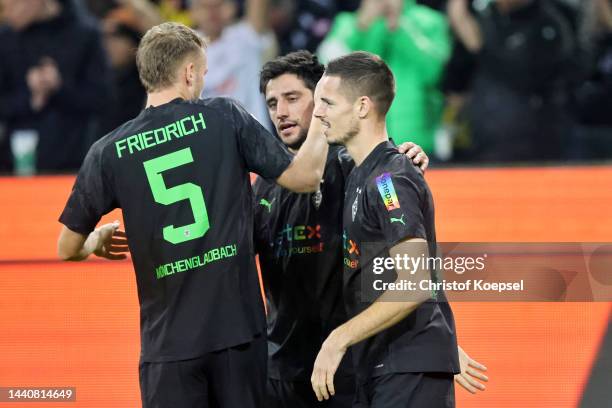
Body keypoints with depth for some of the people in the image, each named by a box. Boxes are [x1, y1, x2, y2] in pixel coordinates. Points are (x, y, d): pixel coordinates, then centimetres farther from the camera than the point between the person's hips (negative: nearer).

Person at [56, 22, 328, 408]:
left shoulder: (108, 152, 1)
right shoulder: (225, 117, -2)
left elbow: (68, 248, 9)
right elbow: (305, 177, 2)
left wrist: (99, 240, 32)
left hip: (168, 342, 0)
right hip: (238, 329, 0)